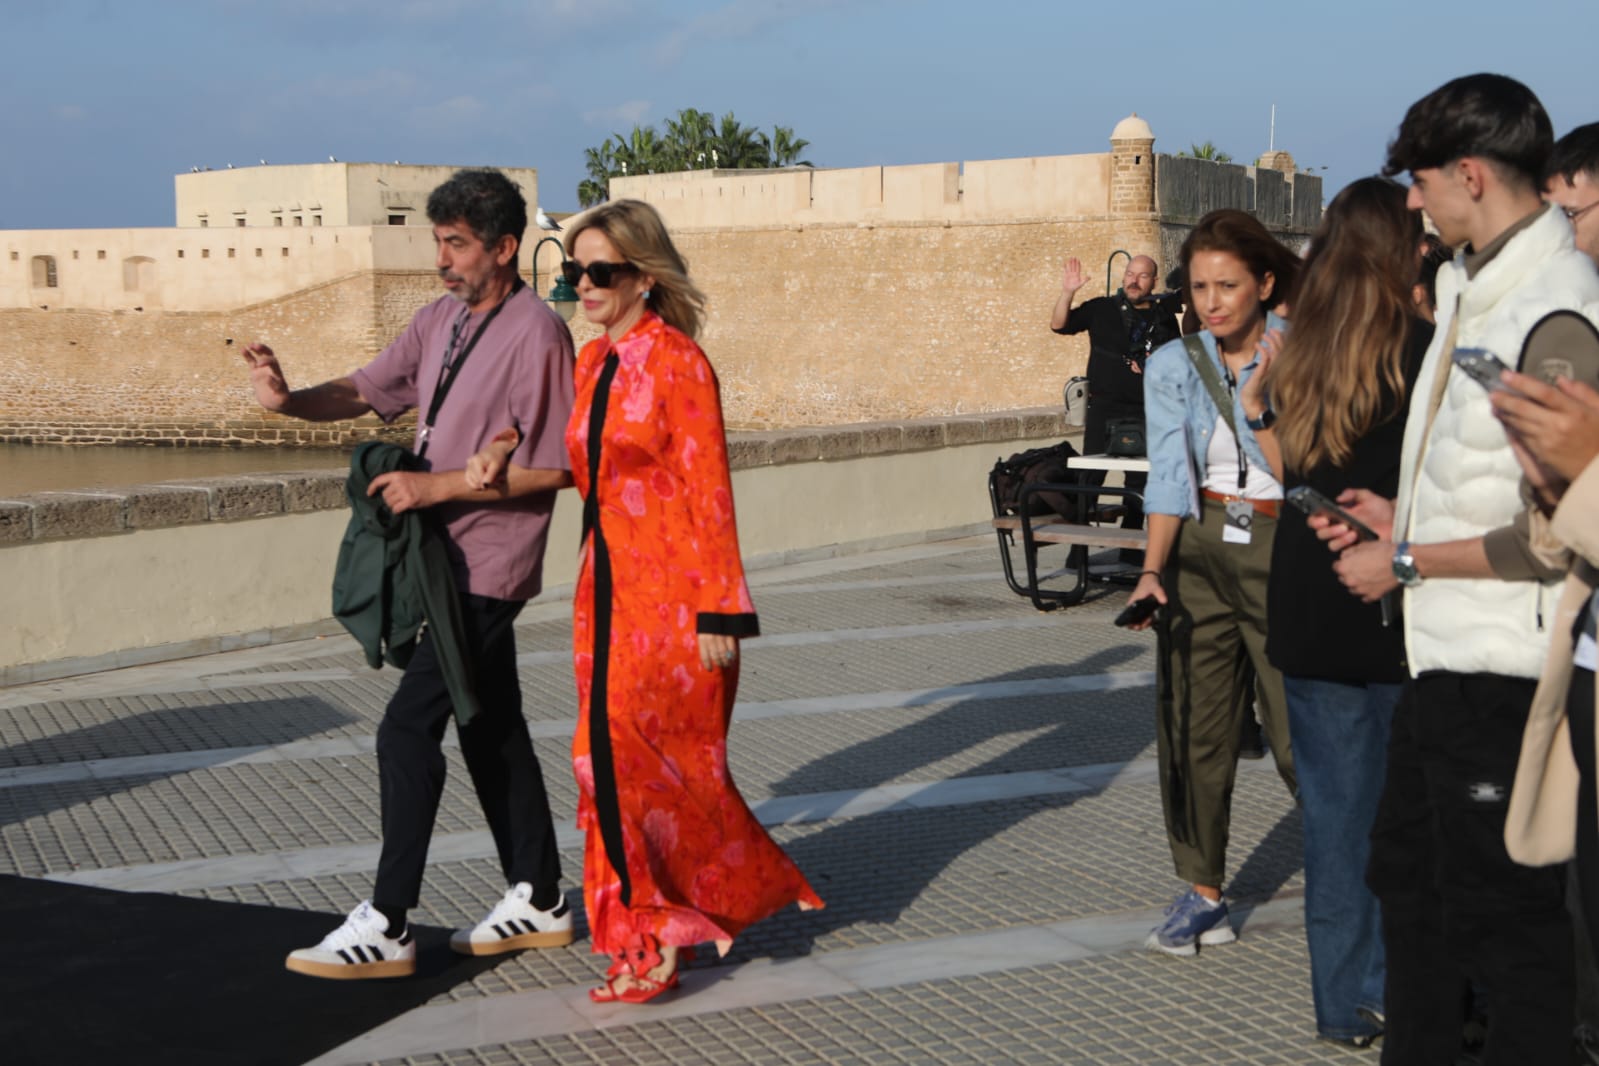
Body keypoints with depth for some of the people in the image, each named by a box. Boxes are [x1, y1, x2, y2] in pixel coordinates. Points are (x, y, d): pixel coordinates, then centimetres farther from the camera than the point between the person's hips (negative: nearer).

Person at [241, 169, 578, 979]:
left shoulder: (535, 335, -16)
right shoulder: (440, 320, 10)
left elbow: (550, 467, -18)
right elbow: (367, 391, 11)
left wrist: (436, 486, -20)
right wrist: (290, 400, -9)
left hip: (486, 566, -9)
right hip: (446, 556, 9)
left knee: (408, 729, -10)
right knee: (490, 728, 15)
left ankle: (385, 928, -4)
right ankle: (538, 902, 26)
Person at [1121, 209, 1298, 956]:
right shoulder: (1174, 366, 6)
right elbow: (1169, 476, -4)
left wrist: (1261, 396, -16)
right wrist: (1153, 568, -15)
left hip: (1284, 549, -3)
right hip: (1199, 551, 3)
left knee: (1300, 734, -5)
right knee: (1193, 726, 3)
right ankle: (1202, 896, 14)